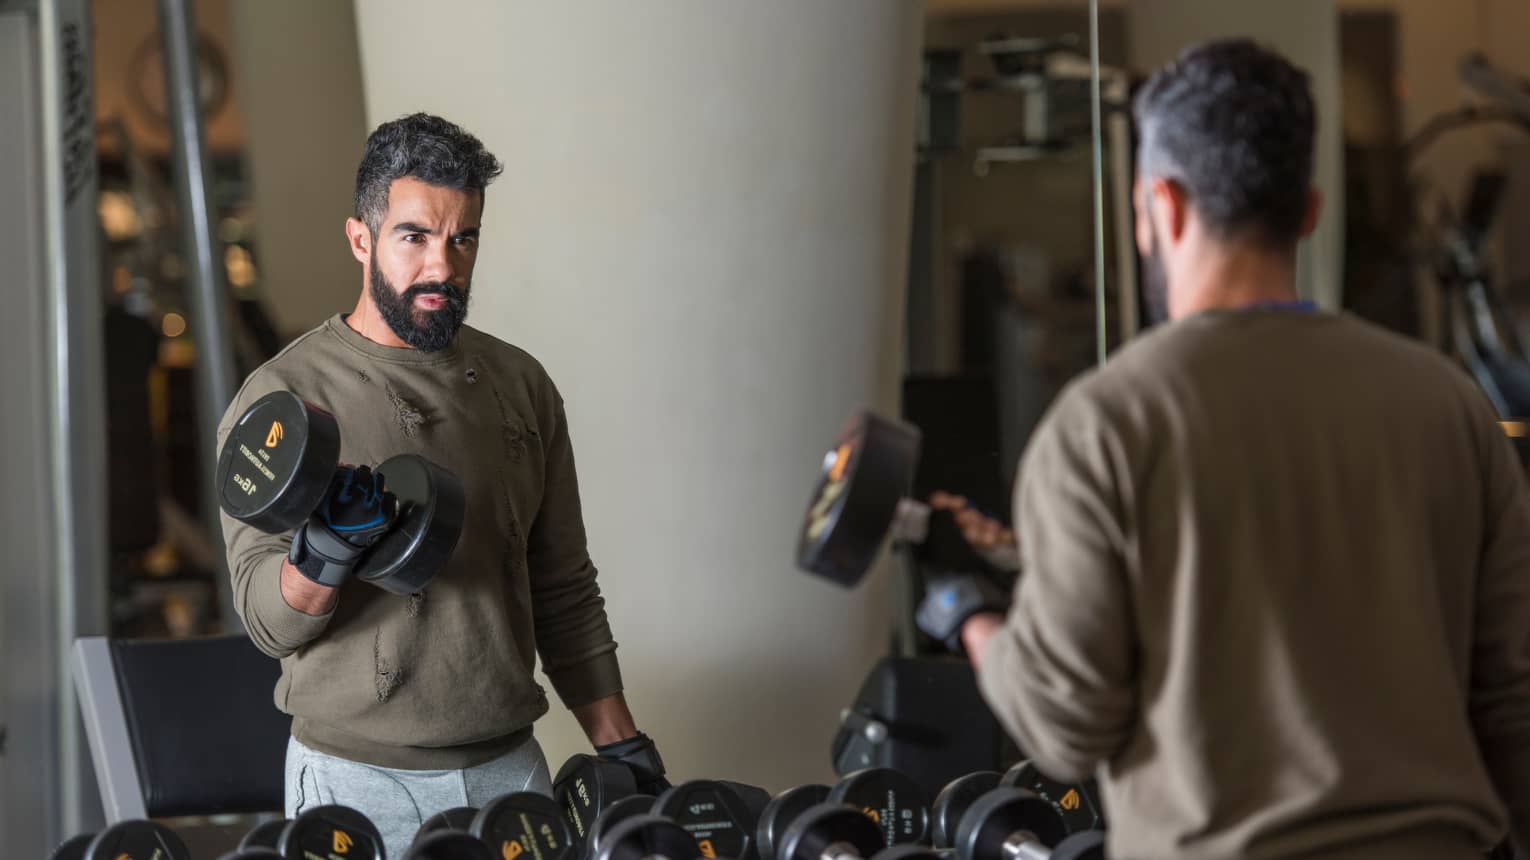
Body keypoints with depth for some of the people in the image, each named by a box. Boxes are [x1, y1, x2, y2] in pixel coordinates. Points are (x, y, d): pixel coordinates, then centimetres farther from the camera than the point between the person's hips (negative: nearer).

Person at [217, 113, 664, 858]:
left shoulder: (520, 387, 8)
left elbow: (564, 592, 14)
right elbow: (269, 618, -11)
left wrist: (621, 749, 9)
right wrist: (324, 554, -31)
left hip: (508, 769, 4)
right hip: (359, 779, -4)